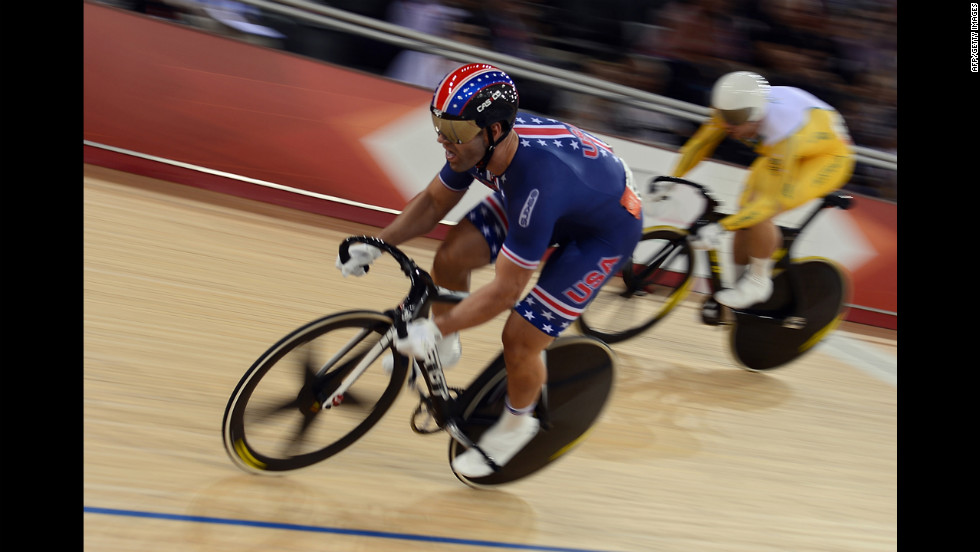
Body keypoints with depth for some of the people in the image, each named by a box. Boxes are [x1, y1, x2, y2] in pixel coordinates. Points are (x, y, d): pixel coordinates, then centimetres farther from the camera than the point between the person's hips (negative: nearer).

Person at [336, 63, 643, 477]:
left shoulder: (535, 182, -43)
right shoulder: (482, 141, -21)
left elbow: (505, 290, -36)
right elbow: (433, 202, -1)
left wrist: (432, 329, -34)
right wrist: (376, 245, -11)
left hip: (605, 230, -7)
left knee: (520, 340, -9)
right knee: (451, 257, -8)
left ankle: (516, 424, 22)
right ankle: (444, 350, 19)